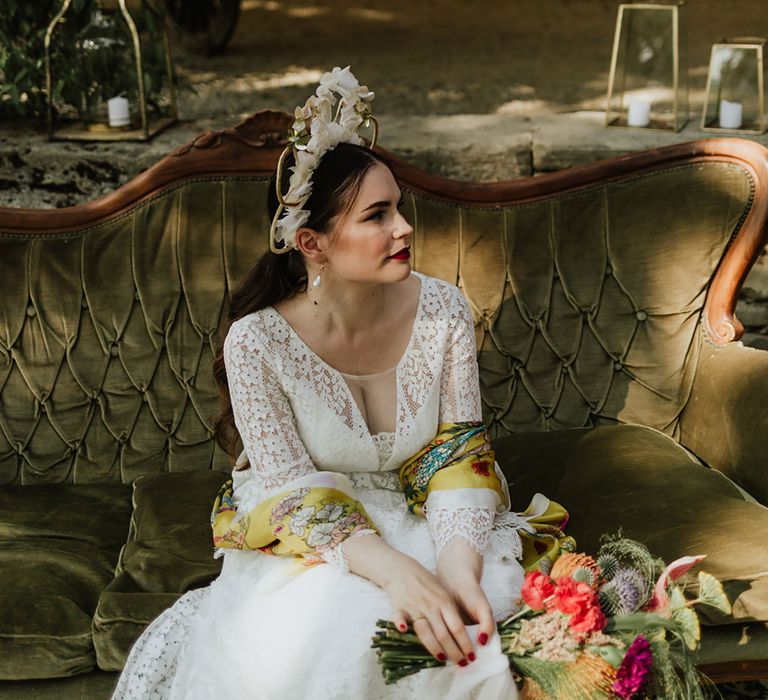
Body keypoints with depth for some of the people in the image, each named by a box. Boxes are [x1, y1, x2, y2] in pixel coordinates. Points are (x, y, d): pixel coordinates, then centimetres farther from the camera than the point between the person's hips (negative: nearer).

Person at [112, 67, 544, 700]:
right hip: (302, 538, -3)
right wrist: (394, 569, -36)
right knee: (321, 640, -33)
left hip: (418, 521, 3)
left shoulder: (442, 310, -11)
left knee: (484, 616, -25)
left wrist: (459, 562, -27)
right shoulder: (257, 342, -20)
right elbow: (293, 490, -18)